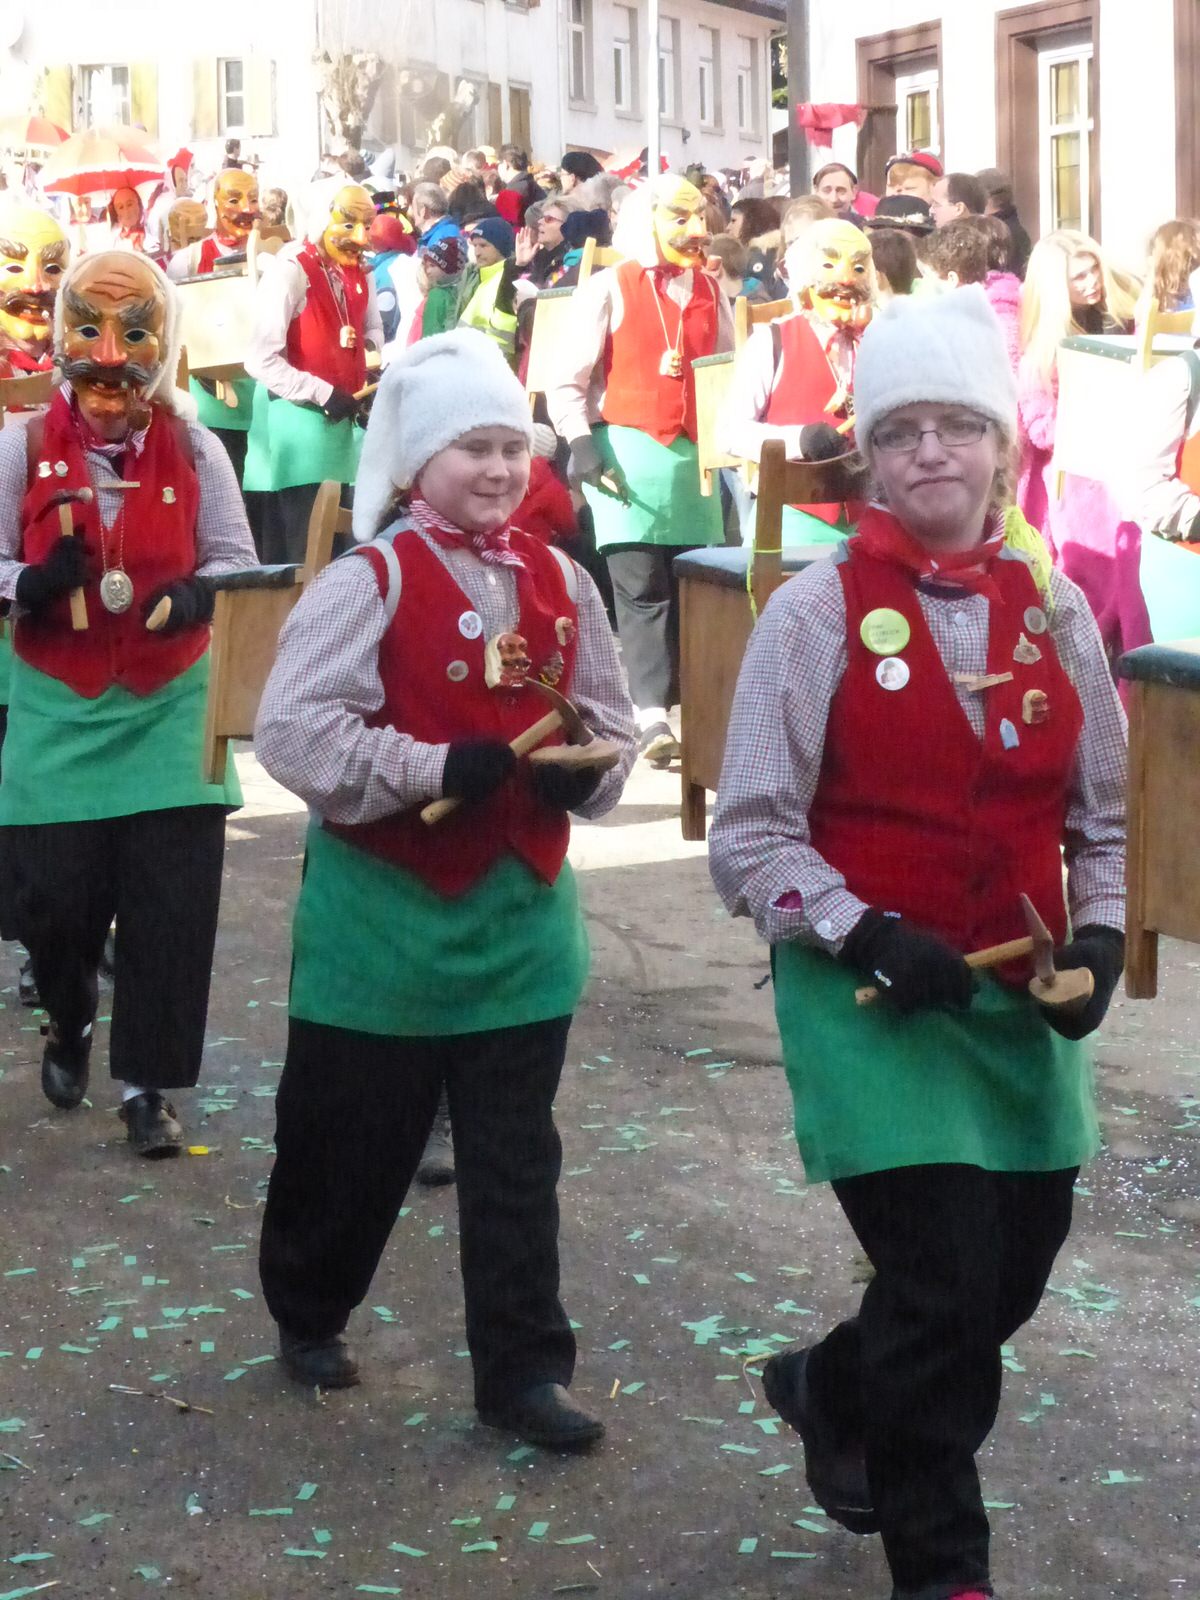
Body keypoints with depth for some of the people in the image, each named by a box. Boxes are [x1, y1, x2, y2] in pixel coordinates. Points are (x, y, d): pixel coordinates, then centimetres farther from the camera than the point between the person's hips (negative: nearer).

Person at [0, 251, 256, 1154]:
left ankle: (148, 1081, 12)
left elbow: (236, 558, 5)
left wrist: (200, 591, -17)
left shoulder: (196, 450, -1)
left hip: (169, 705, 1)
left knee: (171, 905, -2)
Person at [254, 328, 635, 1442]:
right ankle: (307, 1314, 36)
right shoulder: (369, 581, -13)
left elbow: (609, 723, 11)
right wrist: (442, 768, -25)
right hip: (385, 904, -4)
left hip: (520, 904, 4)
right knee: (352, 1138, 12)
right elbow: (292, 729, -19)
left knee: (516, 1156, 7)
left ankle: (521, 1371, 16)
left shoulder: (559, 584, 4)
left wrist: (584, 769, -11)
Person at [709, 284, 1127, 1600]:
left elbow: (1101, 818, 12)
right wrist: (866, 937, -19)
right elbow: (752, 836, -8)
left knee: (1012, 1276, 13)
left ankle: (834, 1391, 45)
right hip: (871, 1000, -5)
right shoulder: (817, 613, -8)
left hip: (1020, 997, 5)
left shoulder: (1056, 615, 4)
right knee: (946, 1281, -8)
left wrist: (1099, 936, -5)